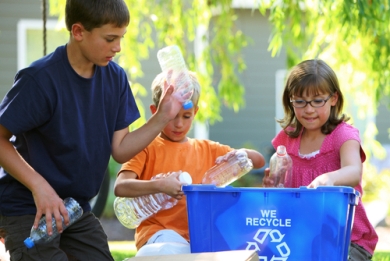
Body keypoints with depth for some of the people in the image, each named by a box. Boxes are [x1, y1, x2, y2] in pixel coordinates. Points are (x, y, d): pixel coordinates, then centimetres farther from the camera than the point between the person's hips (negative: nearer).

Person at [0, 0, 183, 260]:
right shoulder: (39, 80, -21)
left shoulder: (115, 77, 0)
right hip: (27, 211, -6)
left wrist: (163, 117, -10)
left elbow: (120, 149, 1)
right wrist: (38, 185, -26)